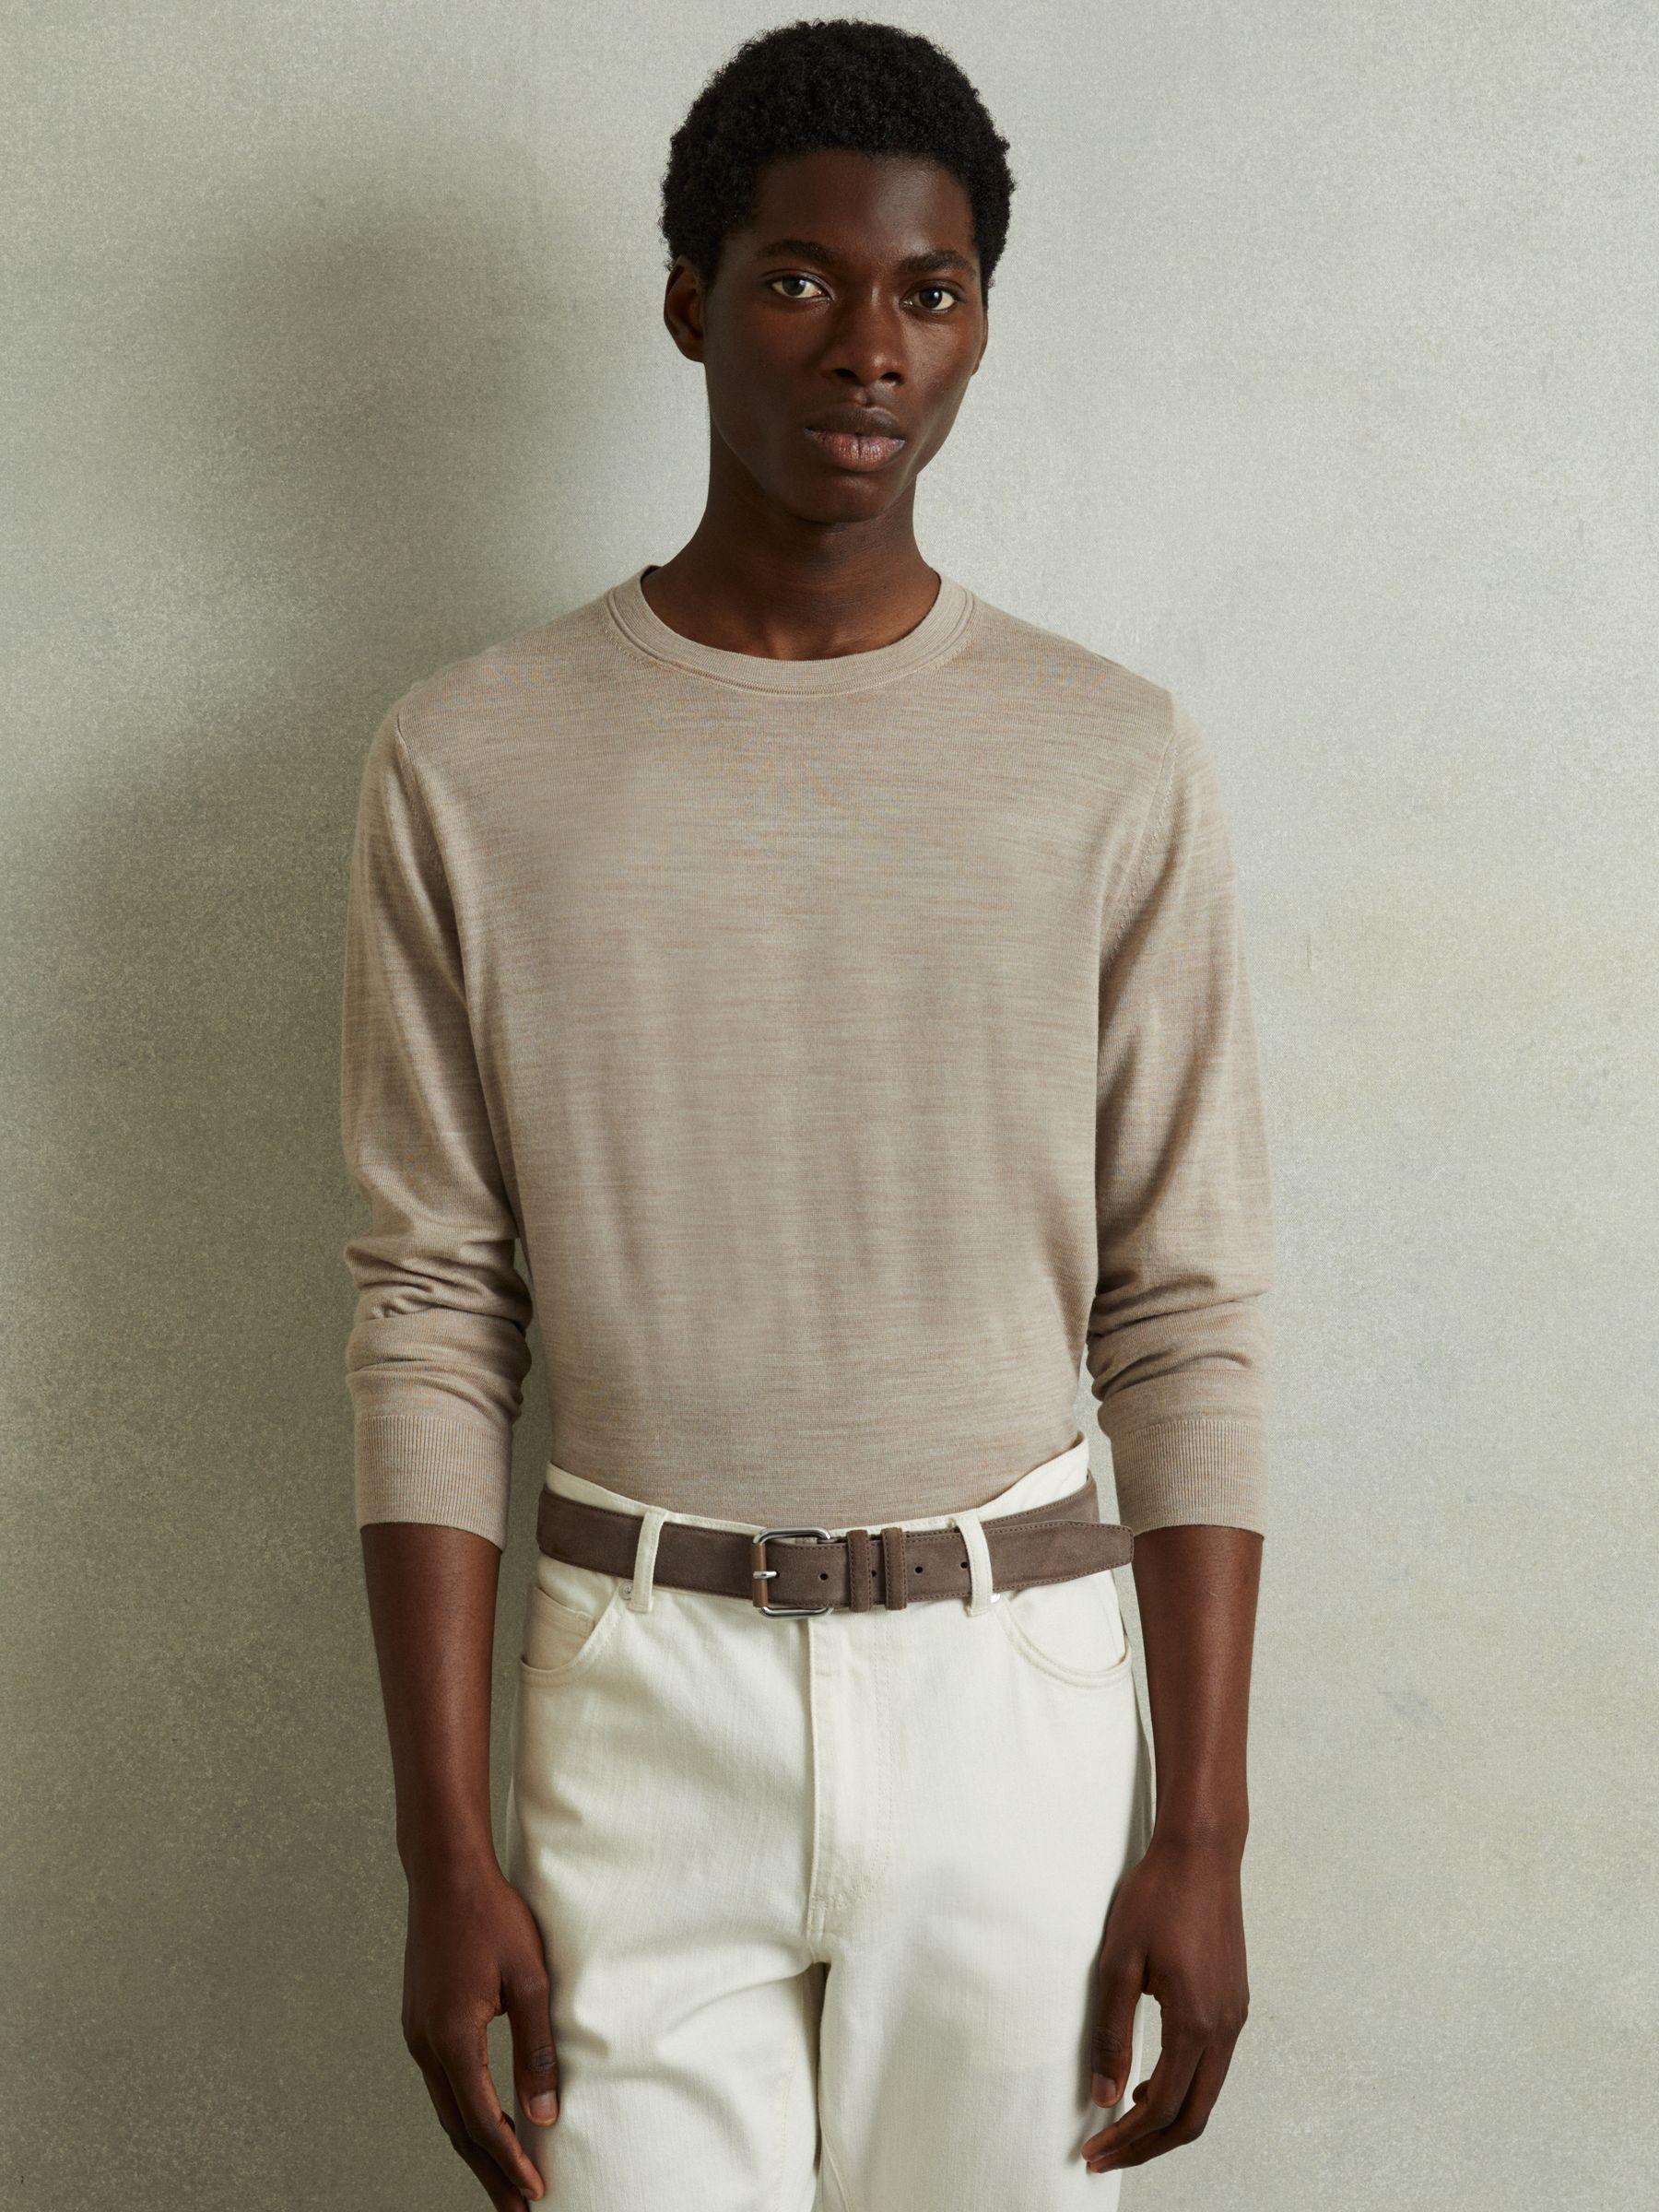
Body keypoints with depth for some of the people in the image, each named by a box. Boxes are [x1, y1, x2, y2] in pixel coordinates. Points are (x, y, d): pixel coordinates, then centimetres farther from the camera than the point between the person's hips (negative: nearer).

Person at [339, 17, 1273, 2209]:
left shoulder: (1117, 763, -1)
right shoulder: (472, 761, -2)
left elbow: (1189, 1322, 0)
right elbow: (434, 1319, -1)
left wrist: (1203, 1828, -3)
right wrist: (445, 1849, -4)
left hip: (1012, 1686, 1)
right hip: (638, 1695, 0)